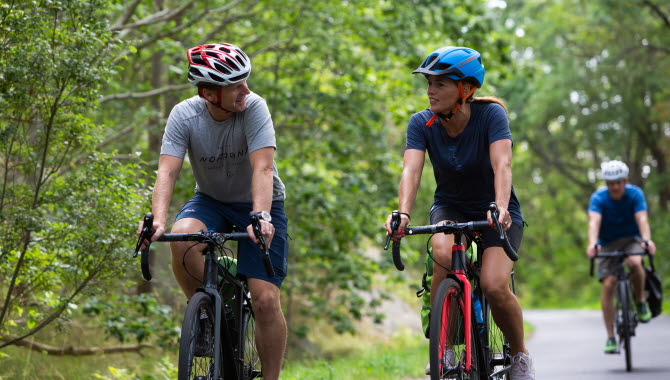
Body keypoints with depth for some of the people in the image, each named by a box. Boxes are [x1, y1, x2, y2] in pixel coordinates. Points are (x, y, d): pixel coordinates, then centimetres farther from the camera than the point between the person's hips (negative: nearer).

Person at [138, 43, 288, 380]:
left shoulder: (253, 107, -23)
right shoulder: (184, 115, -18)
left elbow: (262, 167, -32)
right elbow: (167, 170, -26)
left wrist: (262, 217, -47)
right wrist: (157, 219, -43)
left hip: (257, 204, -2)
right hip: (211, 201, 2)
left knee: (265, 300, -14)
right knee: (182, 238, -33)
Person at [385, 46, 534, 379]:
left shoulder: (490, 114, -21)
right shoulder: (422, 123, -14)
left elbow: (502, 164, -35)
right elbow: (411, 170, -27)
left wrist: (500, 208, -53)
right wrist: (402, 213, -46)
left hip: (494, 212, -2)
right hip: (449, 207, 2)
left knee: (494, 286, -25)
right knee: (443, 254, -33)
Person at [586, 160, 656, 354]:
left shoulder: (635, 194, -16)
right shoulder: (598, 198, -18)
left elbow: (642, 219, -29)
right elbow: (594, 222, -33)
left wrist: (647, 240, -49)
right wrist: (592, 244, -52)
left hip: (631, 239, 0)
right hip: (607, 243, 0)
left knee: (635, 263, -34)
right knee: (608, 284, -15)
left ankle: (640, 301, -8)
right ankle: (610, 337, -8)